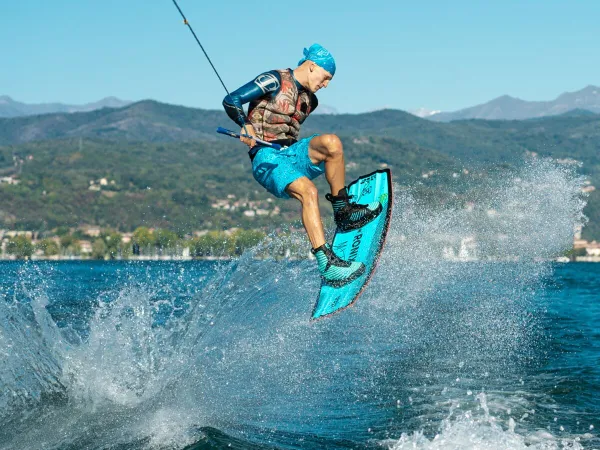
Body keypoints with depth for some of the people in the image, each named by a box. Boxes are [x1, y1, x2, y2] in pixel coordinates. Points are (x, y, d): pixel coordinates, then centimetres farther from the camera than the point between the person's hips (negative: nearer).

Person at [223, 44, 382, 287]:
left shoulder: (310, 100, 19)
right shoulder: (274, 80, -4)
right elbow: (231, 101, -10)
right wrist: (246, 125, -21)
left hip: (292, 155, 7)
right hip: (266, 158, -7)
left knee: (331, 141, -22)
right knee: (308, 192, -31)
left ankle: (343, 211, -11)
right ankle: (327, 264, -38)